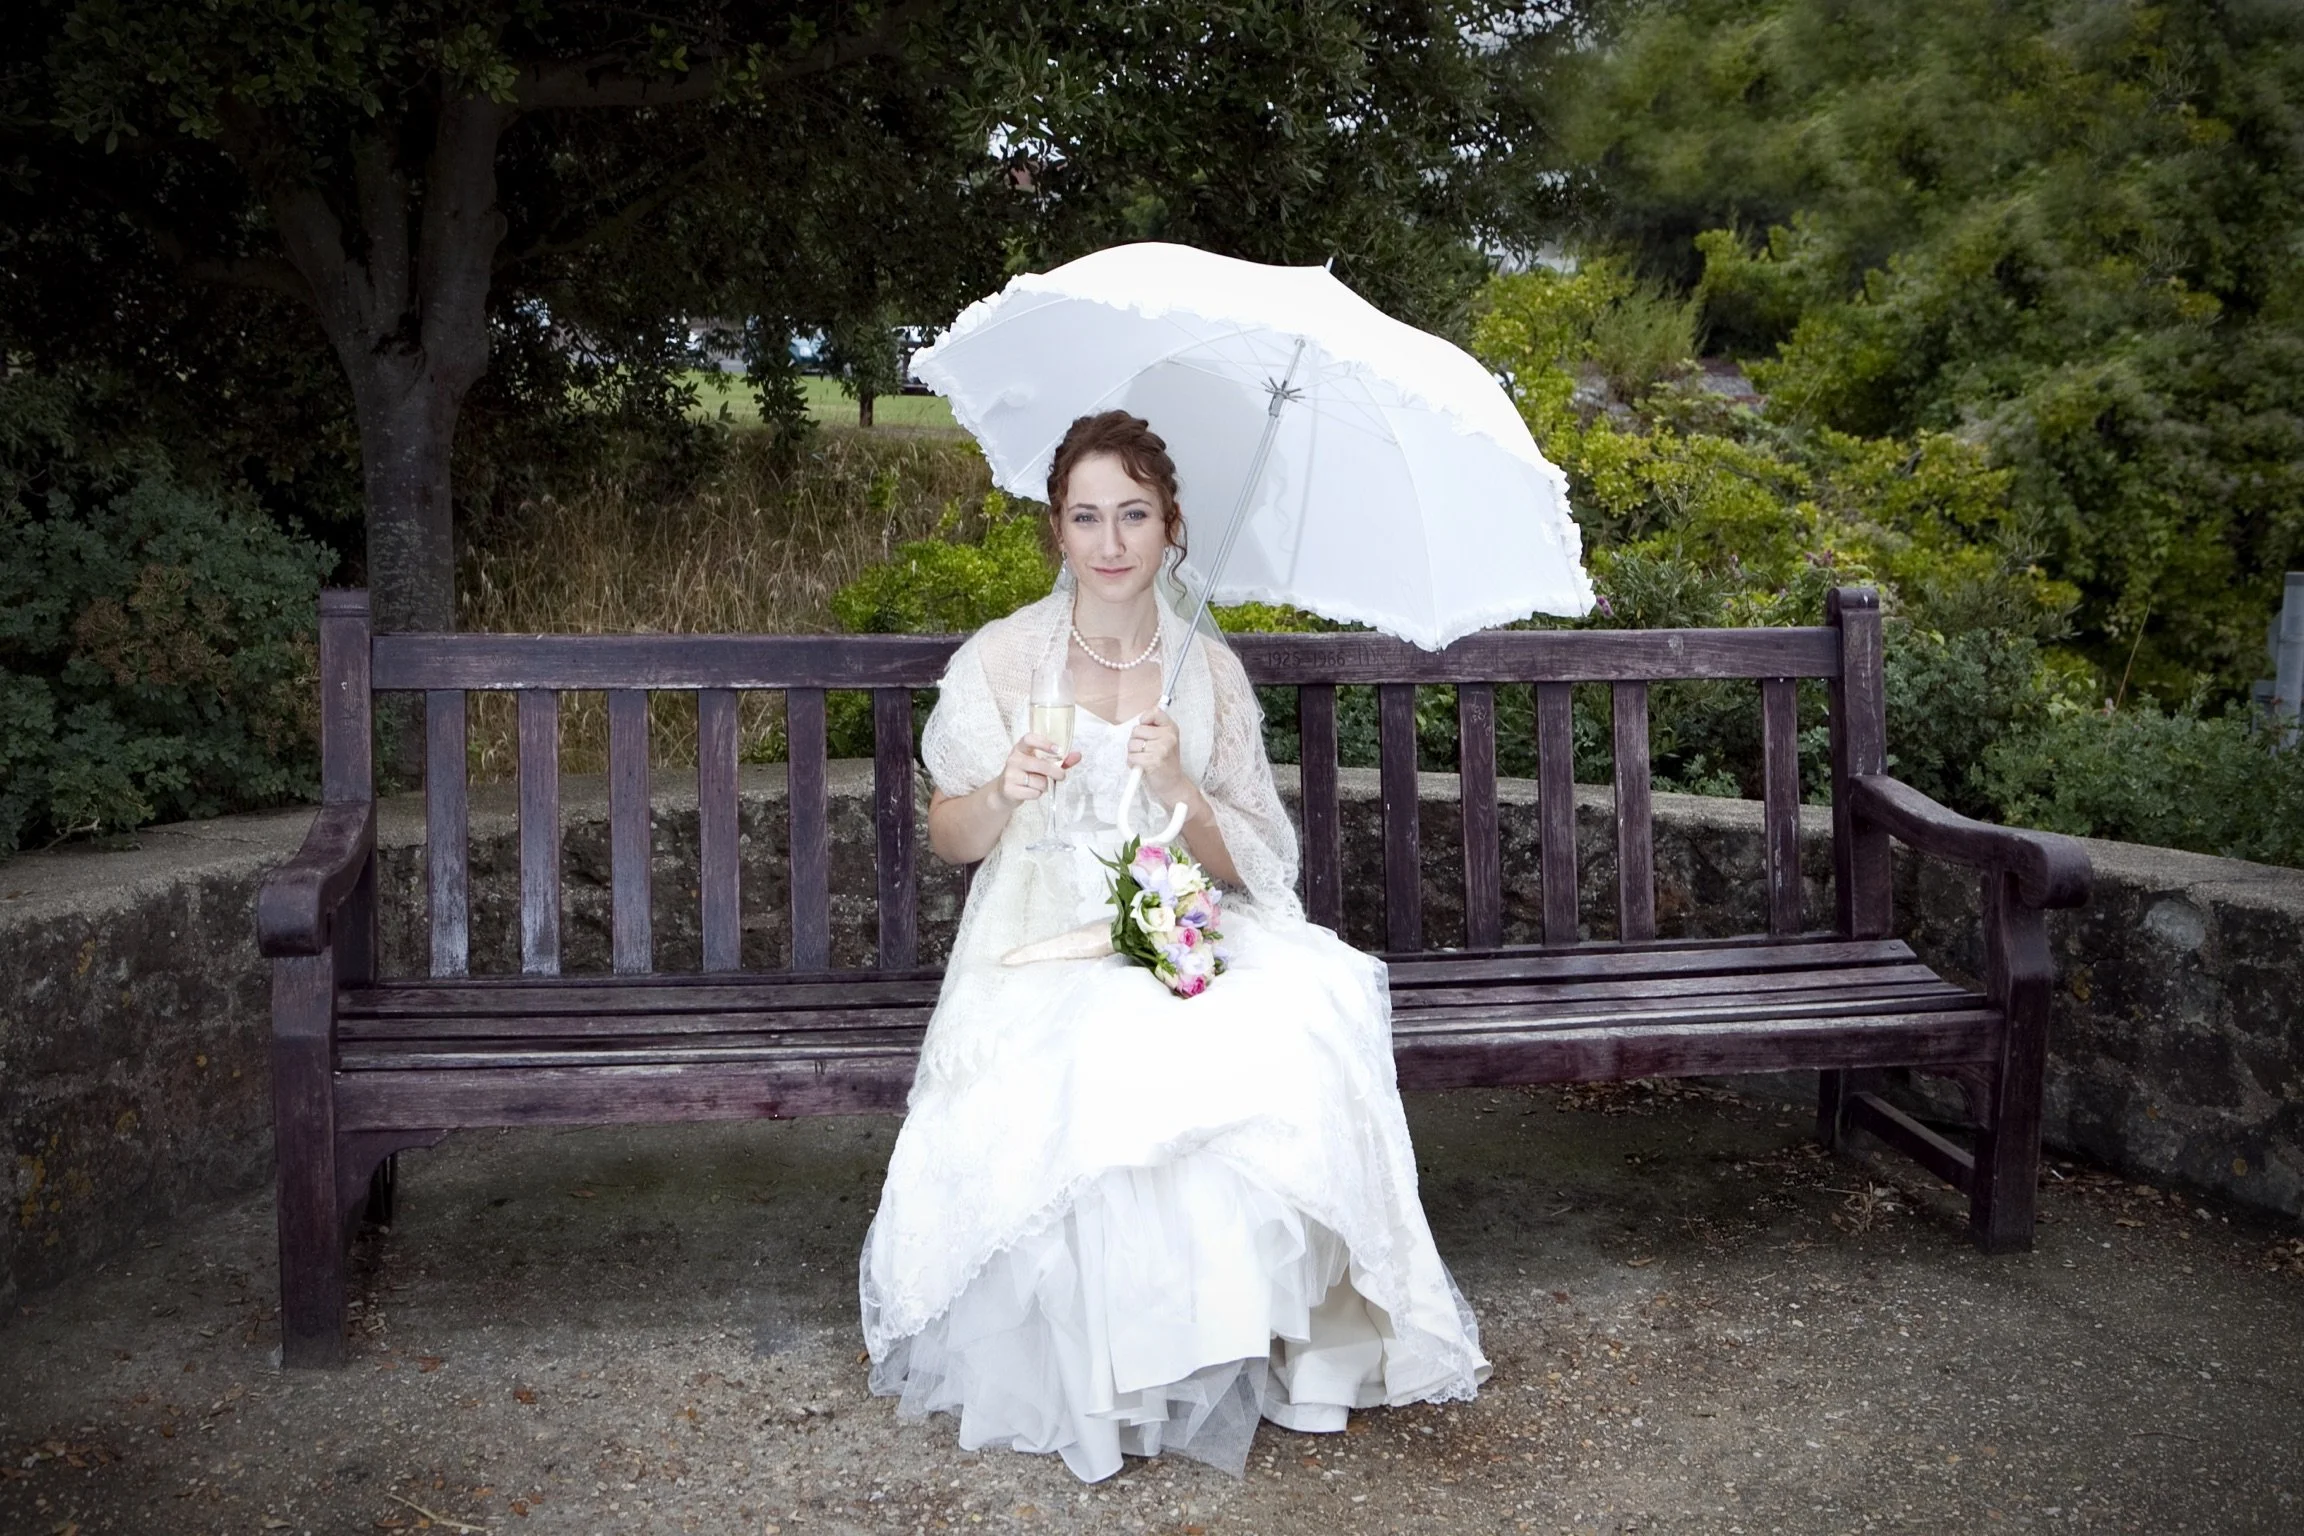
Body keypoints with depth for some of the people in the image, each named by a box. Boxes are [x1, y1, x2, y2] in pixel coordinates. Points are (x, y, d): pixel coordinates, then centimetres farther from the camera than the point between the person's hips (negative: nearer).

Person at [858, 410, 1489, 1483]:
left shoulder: (1210, 671, 5)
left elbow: (1241, 867, 4)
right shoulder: (999, 658, 0)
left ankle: (1248, 1336, -13)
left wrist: (1176, 788, -15)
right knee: (1101, 1069, -34)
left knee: (1301, 1019, -29)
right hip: (1042, 942, -2)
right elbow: (947, 838, 6)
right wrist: (1002, 796, -17)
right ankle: (1100, 1383, -13)